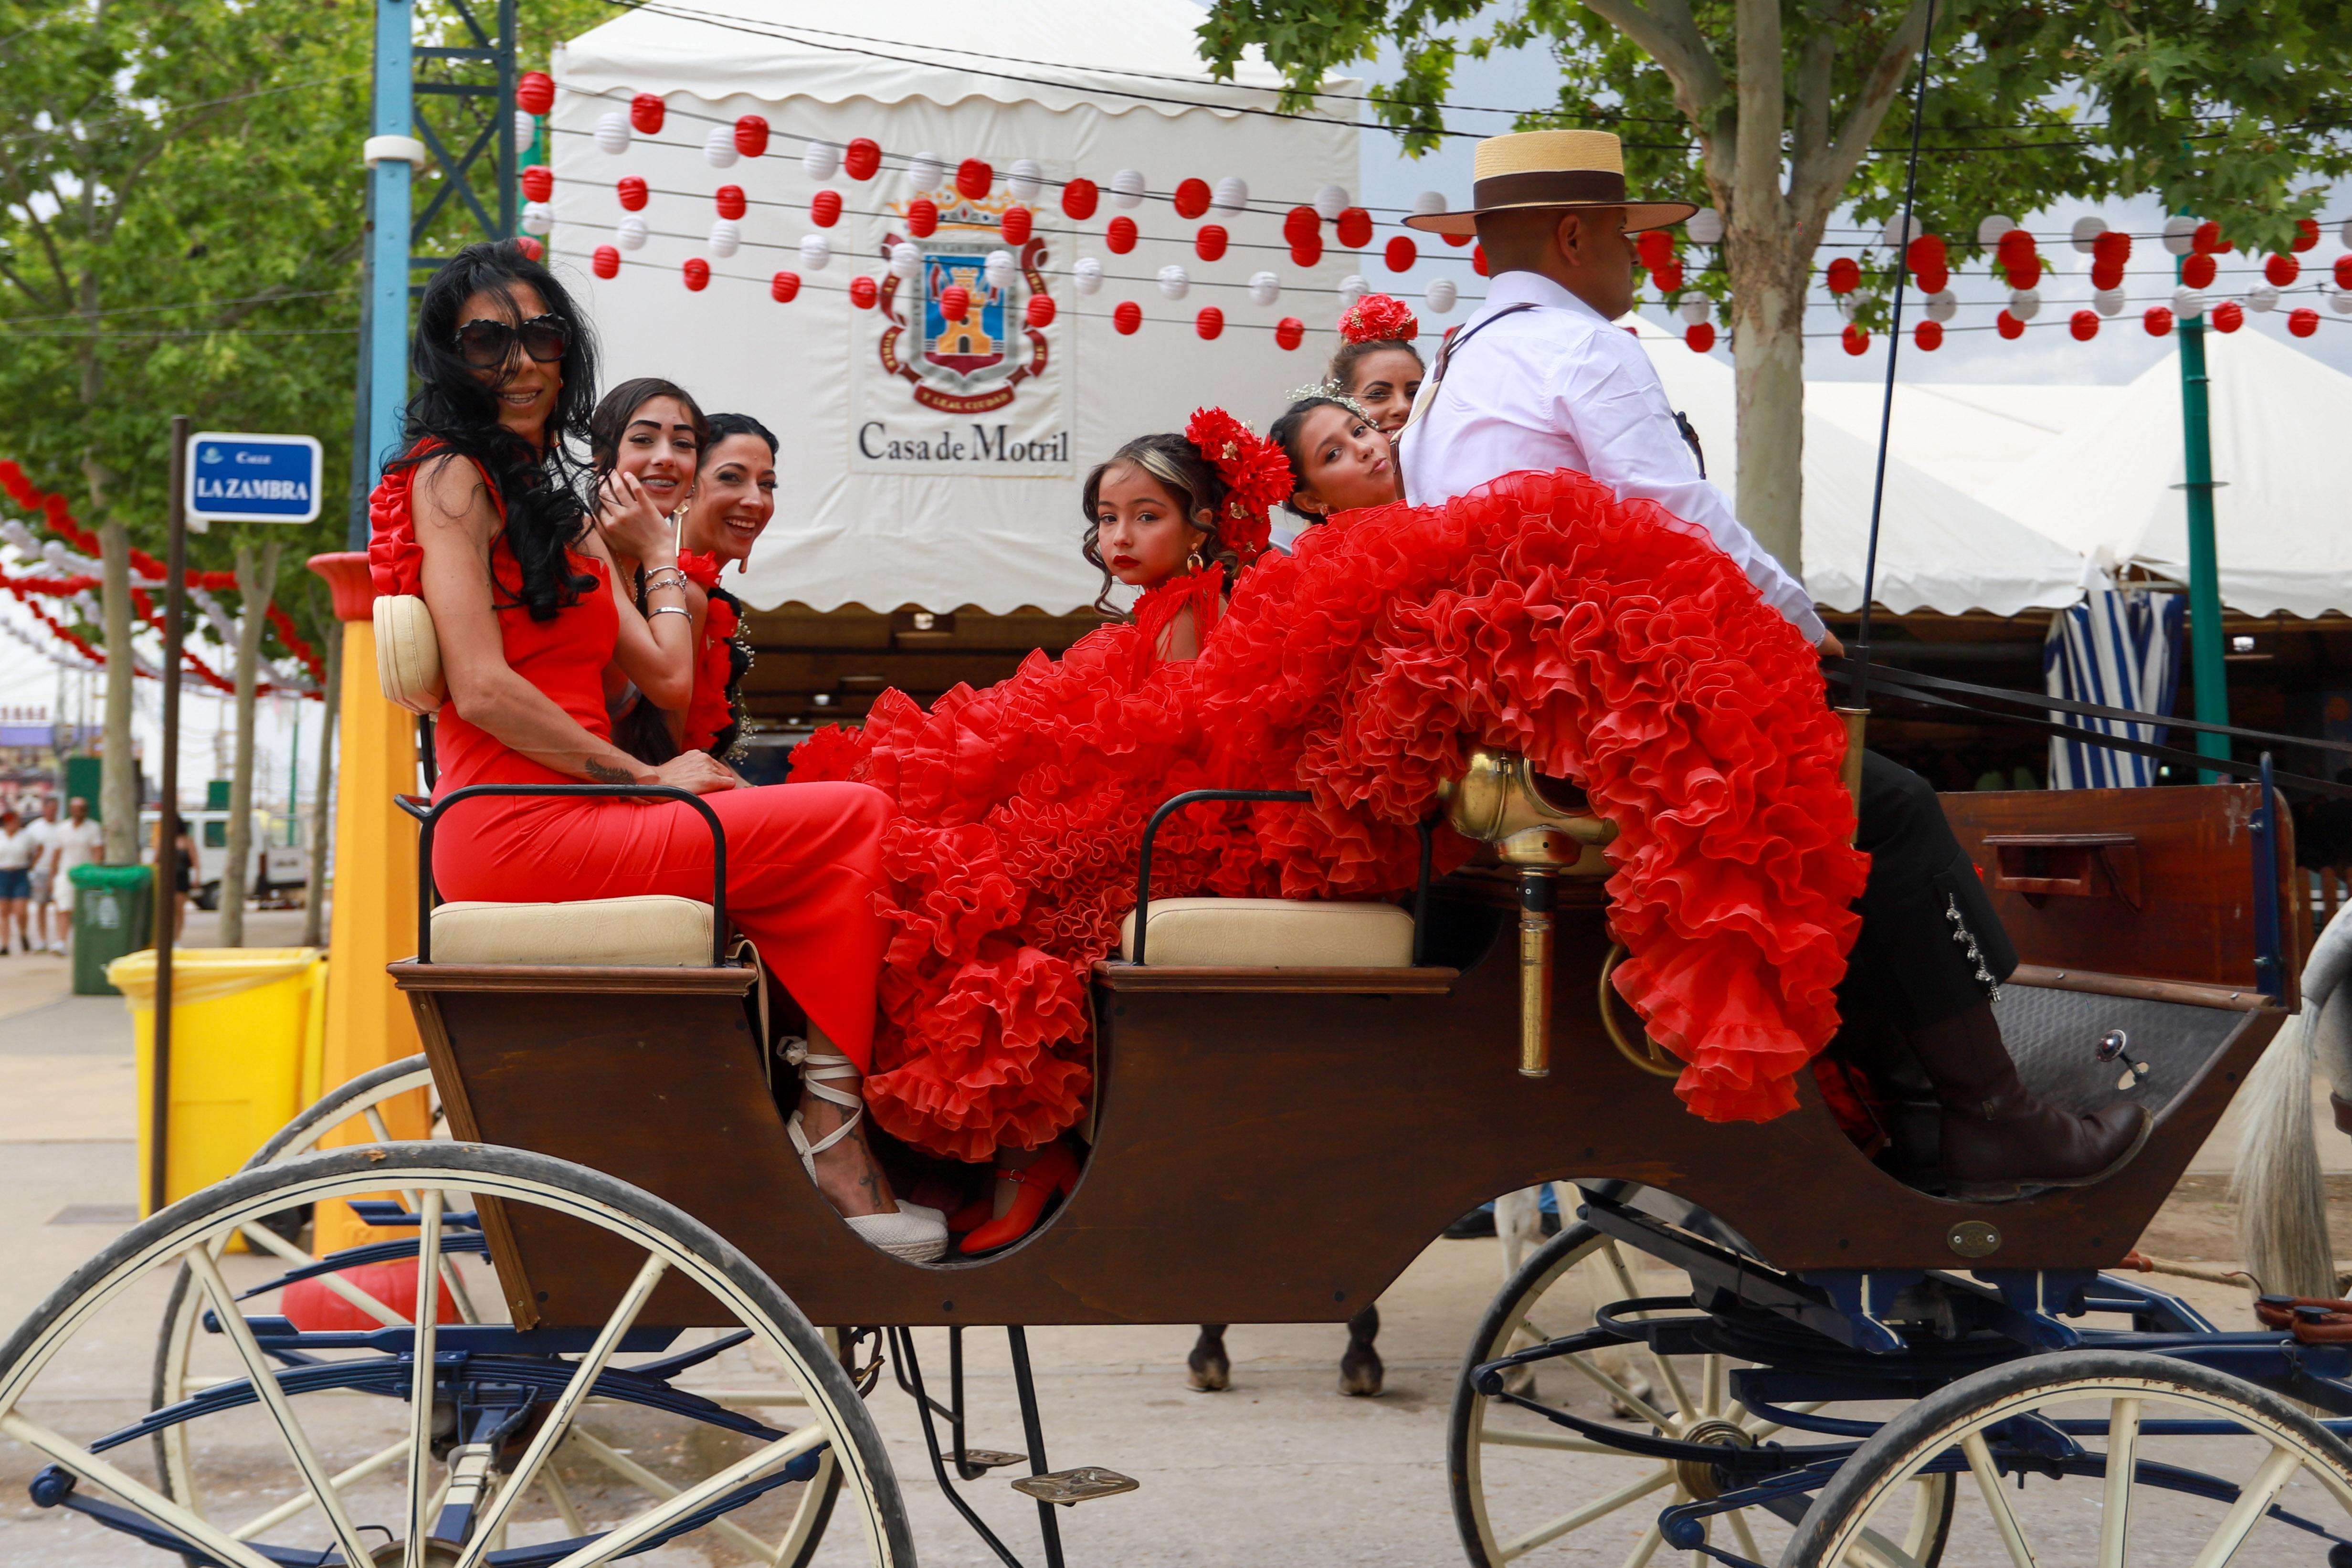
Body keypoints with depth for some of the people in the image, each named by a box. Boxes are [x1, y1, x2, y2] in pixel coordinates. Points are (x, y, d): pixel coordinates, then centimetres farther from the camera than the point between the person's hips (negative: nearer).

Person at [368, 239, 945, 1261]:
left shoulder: (561, 509, 25)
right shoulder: (452, 477, -2)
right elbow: (482, 689, -13)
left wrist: (657, 551, 15)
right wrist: (647, 780, -12)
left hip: (567, 819, 8)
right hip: (515, 828, -8)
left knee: (834, 849, -7)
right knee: (852, 817, -13)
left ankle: (831, 1133, -17)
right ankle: (830, 1121, -13)